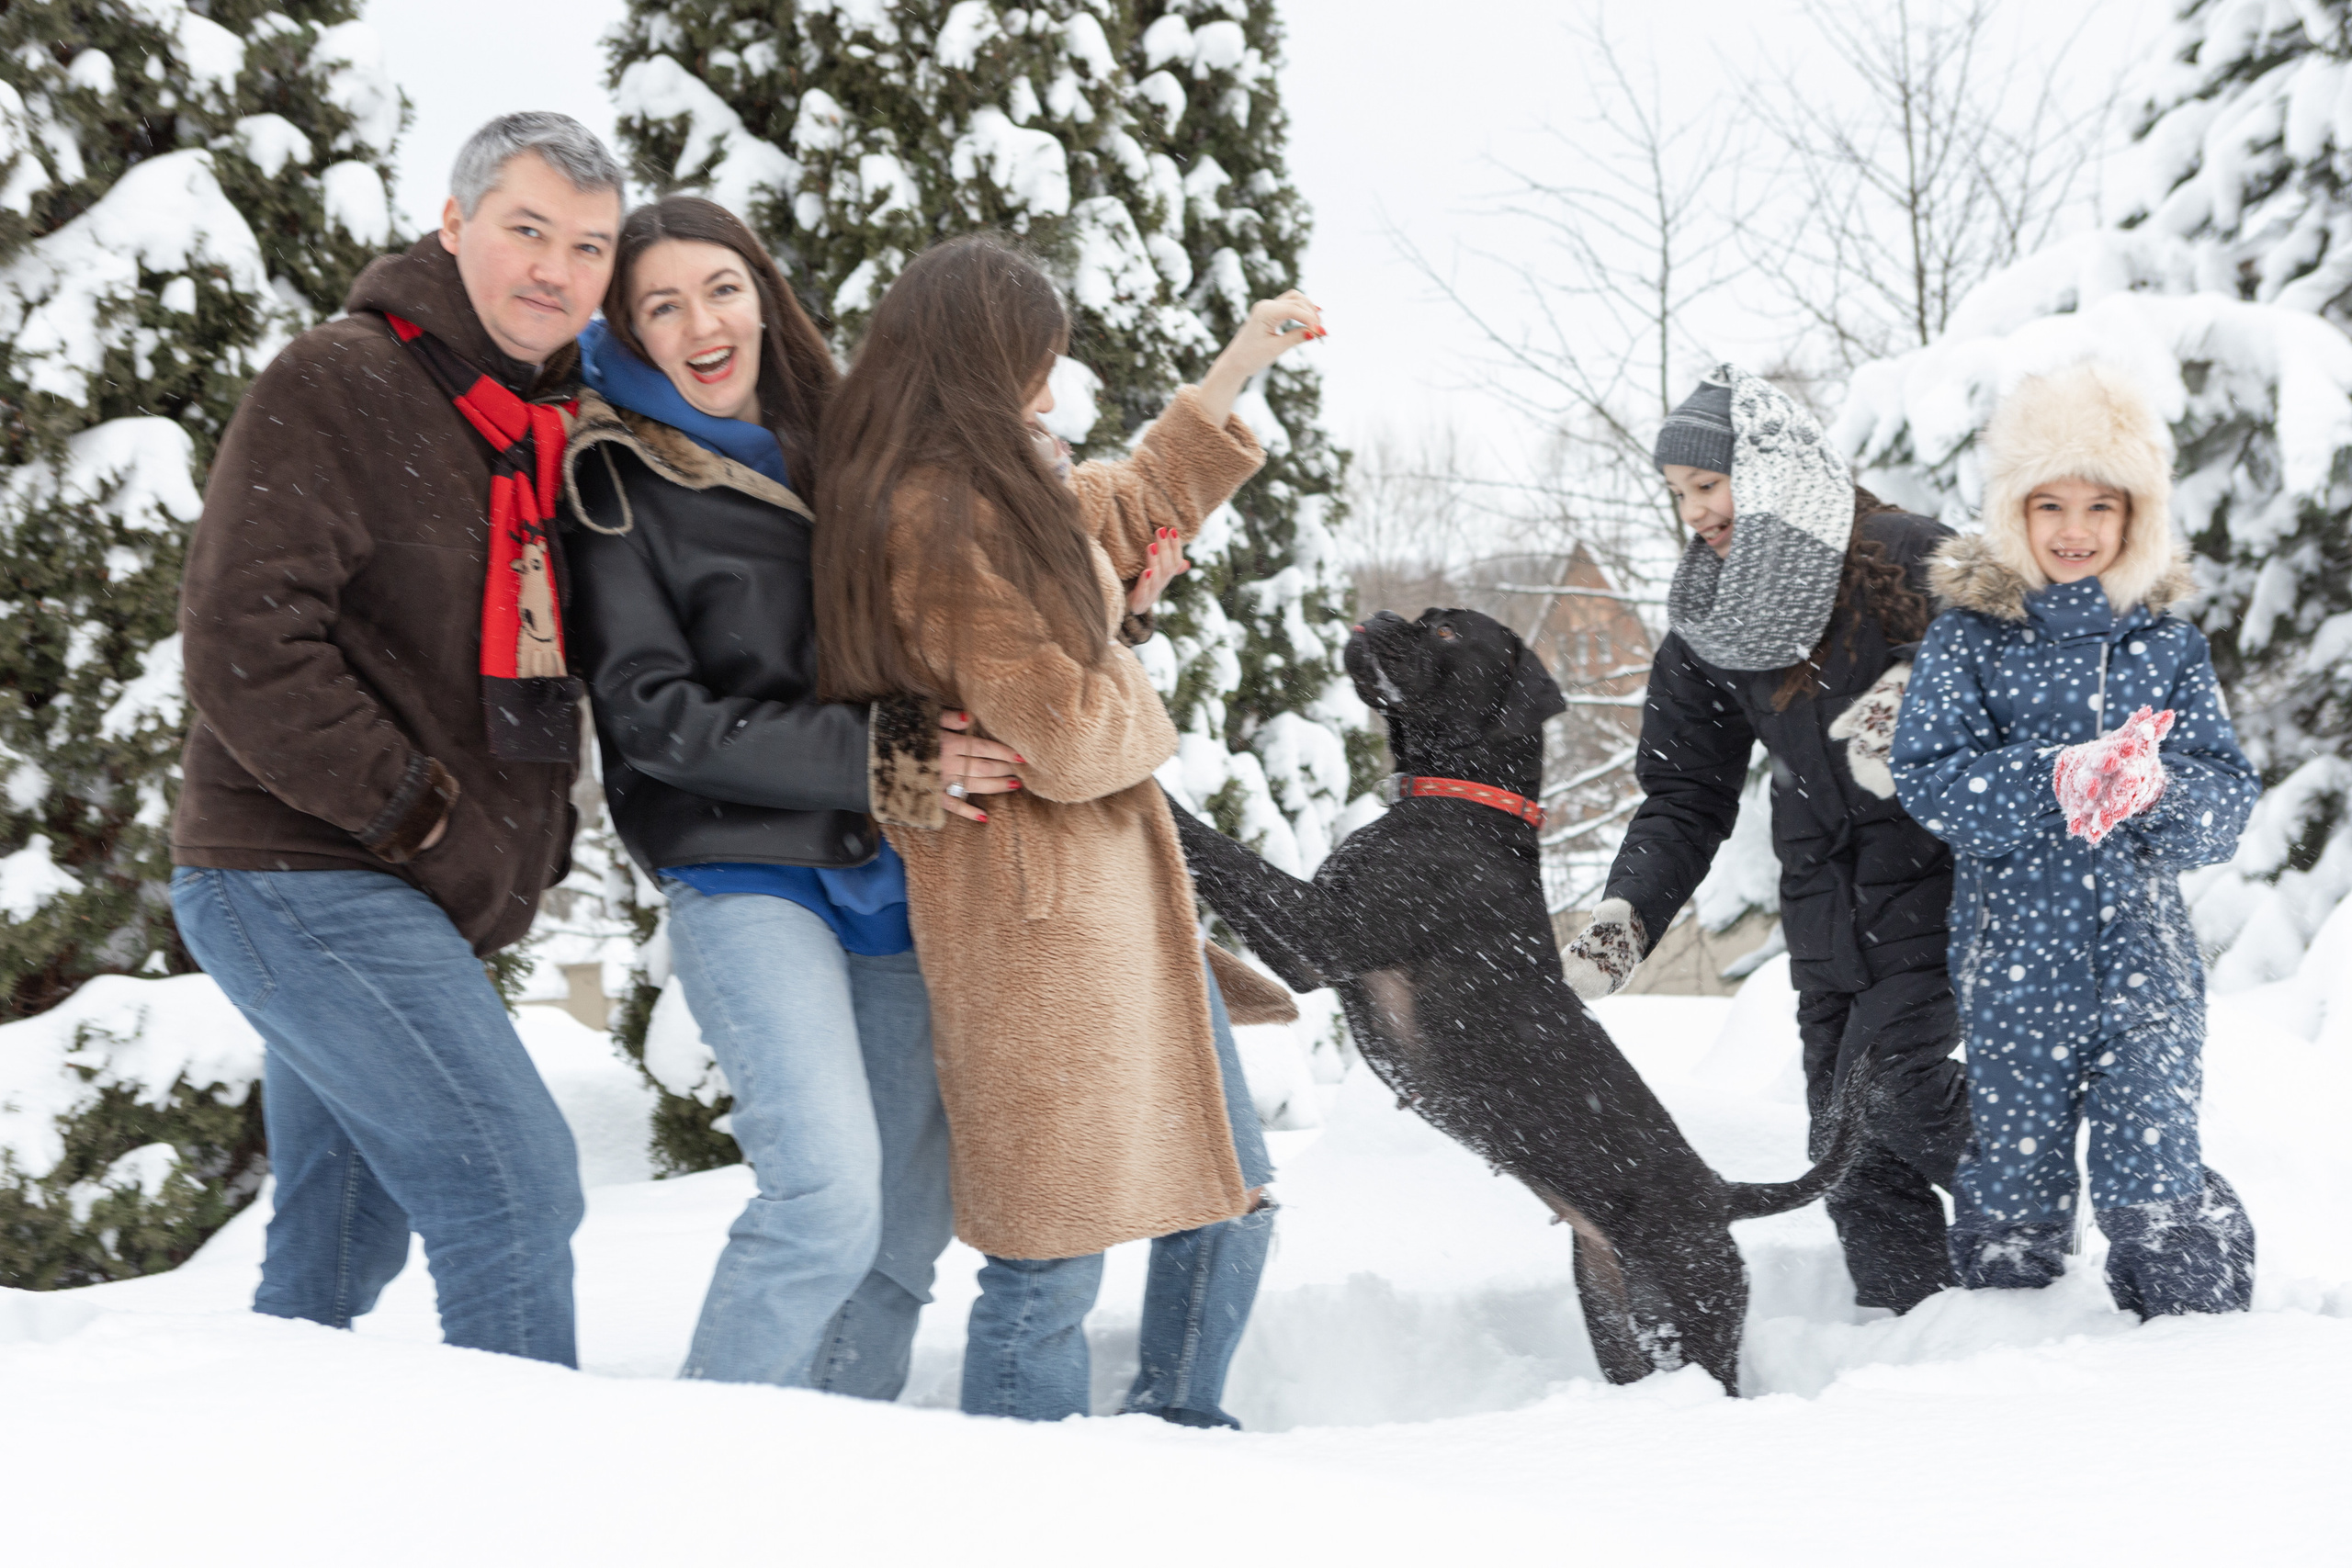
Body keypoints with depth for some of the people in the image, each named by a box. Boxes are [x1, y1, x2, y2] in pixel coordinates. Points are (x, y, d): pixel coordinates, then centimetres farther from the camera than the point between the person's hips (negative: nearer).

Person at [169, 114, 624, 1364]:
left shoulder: (543, 428, 15)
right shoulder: (332, 391, -12)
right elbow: (243, 648, -21)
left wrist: (531, 833, 8)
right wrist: (419, 816, -18)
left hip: (400, 906, 9)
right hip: (300, 879, -9)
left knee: (336, 1251, 14)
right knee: (516, 1187, -14)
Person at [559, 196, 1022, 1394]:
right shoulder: (616, 482, -2)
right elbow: (656, 716, -11)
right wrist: (875, 764, -17)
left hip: (891, 881, 6)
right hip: (747, 878, -6)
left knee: (908, 1224, 6)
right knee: (827, 1199, -19)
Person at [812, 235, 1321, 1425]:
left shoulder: (987, 497, 12)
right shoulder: (938, 521, -18)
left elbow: (1129, 512, 31)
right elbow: (1065, 740, -21)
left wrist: (1238, 367, 32)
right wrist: (1140, 714, 1)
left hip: (1117, 887, 10)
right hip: (1036, 910, -10)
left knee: (1229, 1195, 16)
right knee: (1054, 1253, -4)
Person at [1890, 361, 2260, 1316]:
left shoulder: (2168, 640, 7)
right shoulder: (1969, 635, 1)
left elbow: (2229, 795, 2)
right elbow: (1927, 779, -10)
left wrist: (2154, 789, -20)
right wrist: (2053, 779, -24)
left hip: (2145, 952, 1)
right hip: (2015, 954, 0)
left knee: (2158, 1184, -4)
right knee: (2013, 1177, 7)